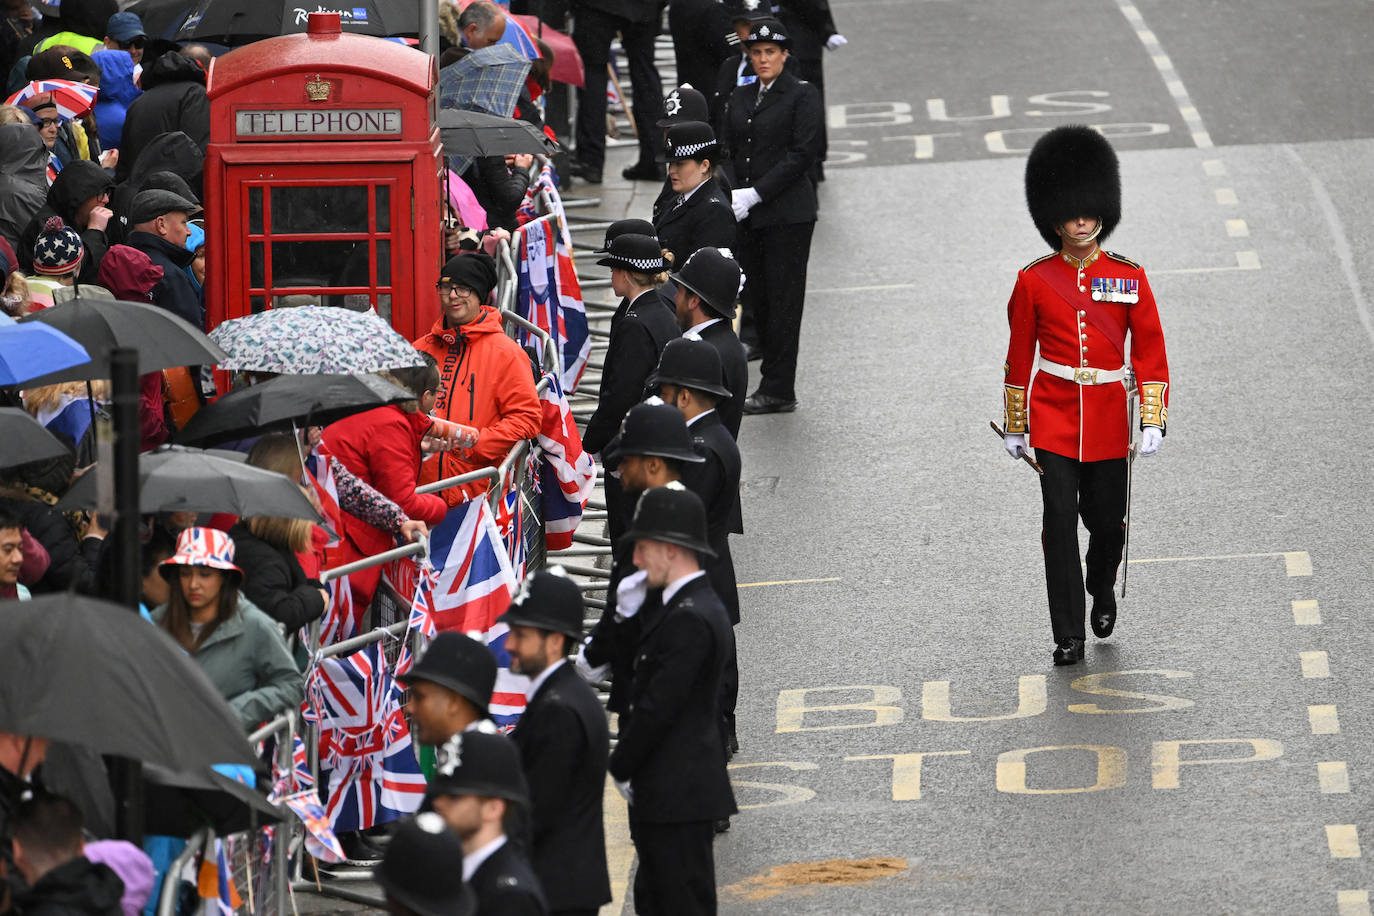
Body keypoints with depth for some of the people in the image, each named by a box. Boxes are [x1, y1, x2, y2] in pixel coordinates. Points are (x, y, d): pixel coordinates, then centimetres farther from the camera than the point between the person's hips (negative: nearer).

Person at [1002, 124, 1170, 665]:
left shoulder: (1128, 277, -1)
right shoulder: (1034, 281, -1)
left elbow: (1150, 352, 1)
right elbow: (1019, 357, 6)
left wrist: (1153, 421, -7)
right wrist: (1014, 426, 9)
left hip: (1107, 418, 1)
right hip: (1053, 415, -1)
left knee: (1107, 520, 8)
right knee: (1060, 520, -8)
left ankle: (1102, 588, 41)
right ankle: (1068, 636, -2)